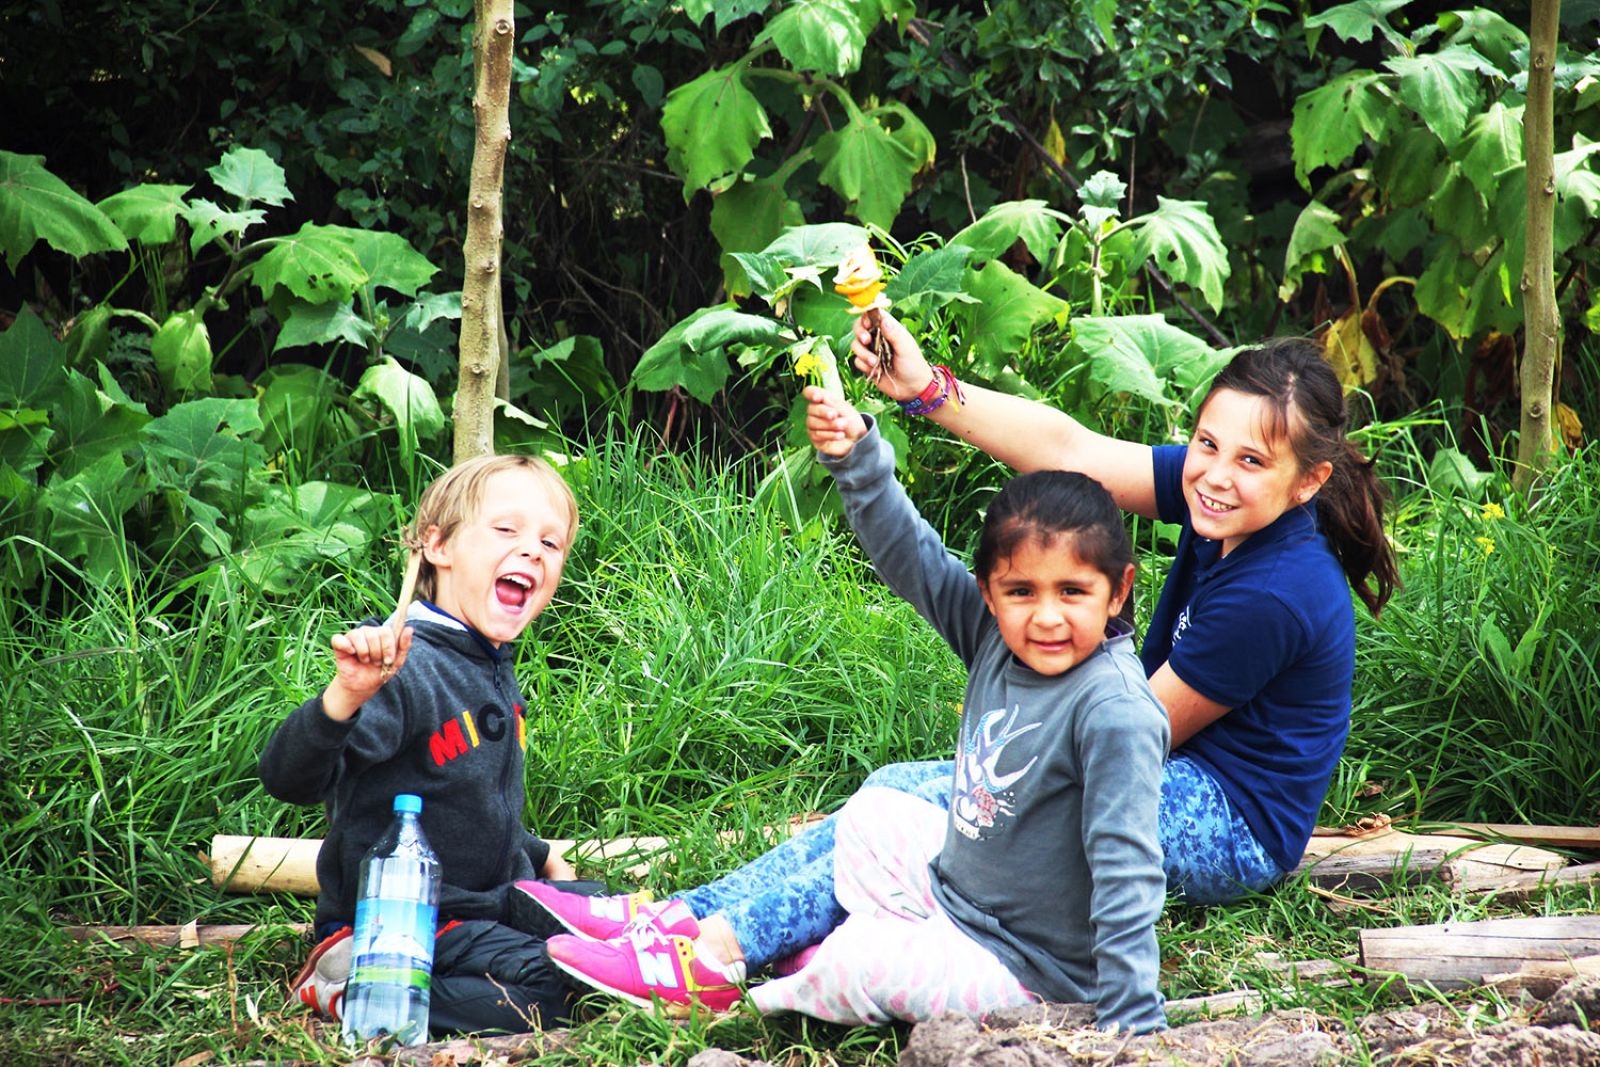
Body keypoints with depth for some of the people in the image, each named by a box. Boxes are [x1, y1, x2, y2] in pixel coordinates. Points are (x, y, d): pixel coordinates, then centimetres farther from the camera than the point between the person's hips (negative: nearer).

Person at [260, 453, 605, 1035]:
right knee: (545, 989, -25)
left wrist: (541, 858, 34)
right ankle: (349, 984, -11)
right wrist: (346, 697, -53)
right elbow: (288, 779, -36)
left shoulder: (496, 671, 8)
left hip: (490, 901, 10)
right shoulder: (403, 666, -23)